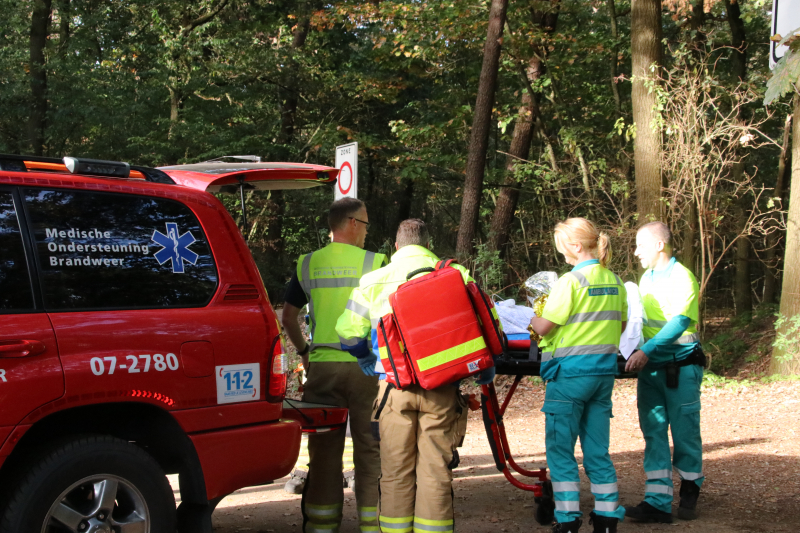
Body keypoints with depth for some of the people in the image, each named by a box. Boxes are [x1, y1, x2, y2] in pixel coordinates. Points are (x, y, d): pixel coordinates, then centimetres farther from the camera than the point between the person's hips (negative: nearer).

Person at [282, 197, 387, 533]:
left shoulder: (307, 265, 6)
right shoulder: (374, 263, -4)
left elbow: (288, 317, 10)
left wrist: (302, 350, 21)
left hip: (322, 366, 3)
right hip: (365, 366, -3)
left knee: (324, 449, 10)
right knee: (369, 448, 5)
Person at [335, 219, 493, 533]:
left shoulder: (374, 281, 5)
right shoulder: (455, 276, 3)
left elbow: (349, 333, 7)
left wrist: (369, 362, 27)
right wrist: (486, 373, 19)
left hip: (395, 388, 0)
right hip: (441, 389, 0)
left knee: (396, 471, 9)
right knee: (436, 470, 6)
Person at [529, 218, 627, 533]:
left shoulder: (571, 282, -14)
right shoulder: (614, 282, 8)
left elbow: (543, 327, -13)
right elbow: (620, 324, 17)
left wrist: (533, 319, 7)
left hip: (571, 373, -7)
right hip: (604, 372, 7)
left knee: (560, 449, 2)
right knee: (597, 450, 12)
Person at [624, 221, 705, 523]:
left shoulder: (681, 277, -11)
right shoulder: (647, 279, 12)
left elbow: (681, 321, -21)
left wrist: (646, 351, -27)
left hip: (680, 367, -7)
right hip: (651, 368, 7)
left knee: (684, 432, 3)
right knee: (653, 433, 1)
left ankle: (690, 492, 20)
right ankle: (658, 502, 1)